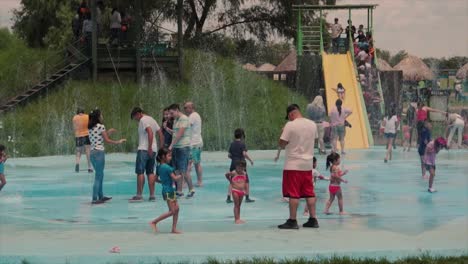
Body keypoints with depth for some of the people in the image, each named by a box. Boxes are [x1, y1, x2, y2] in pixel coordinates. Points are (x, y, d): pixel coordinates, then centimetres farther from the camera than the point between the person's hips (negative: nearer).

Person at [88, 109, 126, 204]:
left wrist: (108, 132, 25)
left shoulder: (90, 128, 12)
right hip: (99, 152, -8)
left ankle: (101, 196, 26)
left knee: (100, 175, 19)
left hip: (92, 152, 8)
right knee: (98, 176, -3)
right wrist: (118, 142, 4)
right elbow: (107, 140, -8)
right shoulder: (101, 126, -10)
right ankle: (95, 199, -5)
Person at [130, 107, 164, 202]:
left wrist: (149, 148, -25)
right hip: (153, 150, 9)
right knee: (150, 172, 9)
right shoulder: (152, 120, 19)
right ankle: (152, 196, 6)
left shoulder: (143, 120, -8)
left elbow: (150, 132, -23)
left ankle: (139, 195, -5)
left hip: (144, 149, -9)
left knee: (140, 172, -5)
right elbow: (161, 135, 17)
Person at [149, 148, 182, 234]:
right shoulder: (167, 167, -19)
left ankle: (174, 229, 12)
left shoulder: (159, 167, 8)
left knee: (176, 209, 10)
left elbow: (156, 179, 15)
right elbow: (175, 178, -20)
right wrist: (180, 175, -2)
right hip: (168, 191, -10)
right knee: (172, 211, -5)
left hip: (170, 191, 10)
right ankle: (154, 222, -1)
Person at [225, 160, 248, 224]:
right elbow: (227, 175, 2)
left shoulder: (244, 174, 4)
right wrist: (230, 181, 3)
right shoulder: (233, 173, -12)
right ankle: (236, 219, -4)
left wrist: (245, 190, 12)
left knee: (239, 205, 12)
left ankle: (238, 219, 18)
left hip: (241, 191, 5)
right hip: (235, 191, -5)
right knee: (236, 205, -5)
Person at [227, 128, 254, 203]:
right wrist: (250, 160, -6)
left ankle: (228, 198, 2)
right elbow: (244, 154, -17)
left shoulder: (232, 144, 8)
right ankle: (247, 198, 6)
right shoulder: (242, 144, -8)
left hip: (233, 163, 5)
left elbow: (229, 155, 8)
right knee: (246, 181, 7)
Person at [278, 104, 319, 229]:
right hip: (308, 164, 6)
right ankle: (313, 219, 12)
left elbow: (282, 144, -11)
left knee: (293, 194, -3)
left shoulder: (290, 125, -13)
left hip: (293, 165, -6)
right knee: (309, 193, 11)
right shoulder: (313, 125, 6)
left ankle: (292, 221, -1)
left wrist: (283, 132, 6)